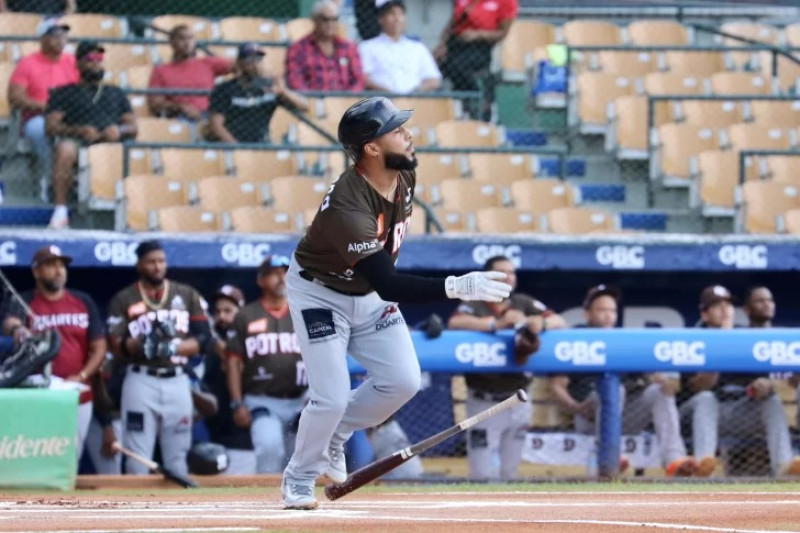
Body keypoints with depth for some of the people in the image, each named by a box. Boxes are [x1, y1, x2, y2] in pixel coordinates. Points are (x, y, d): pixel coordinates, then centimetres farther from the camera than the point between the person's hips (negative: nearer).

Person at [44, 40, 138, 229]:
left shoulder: (116, 93, 33)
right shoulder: (64, 93, 23)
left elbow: (133, 127, 22)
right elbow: (51, 126, 8)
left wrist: (119, 130, -3)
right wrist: (79, 130, -11)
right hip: (78, 141, -2)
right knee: (65, 148, -39)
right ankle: (60, 211, -40)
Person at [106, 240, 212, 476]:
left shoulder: (187, 295, 11)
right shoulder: (123, 300, 4)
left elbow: (204, 338, 4)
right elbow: (116, 346, -4)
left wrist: (172, 347, -12)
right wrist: (142, 343, -22)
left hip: (177, 381, 2)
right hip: (141, 381, -2)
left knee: (177, 458, 5)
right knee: (138, 457, -5)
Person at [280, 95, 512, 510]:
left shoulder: (404, 175, -13)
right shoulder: (348, 207, -38)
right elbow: (387, 285, -41)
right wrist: (456, 287, -49)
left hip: (369, 293, 7)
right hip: (320, 293, -7)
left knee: (403, 382, -2)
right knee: (332, 397, -12)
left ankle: (332, 437, 21)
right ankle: (299, 478, 14)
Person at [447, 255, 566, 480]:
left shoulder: (524, 304, 5)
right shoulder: (474, 305, -7)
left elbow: (559, 322, -3)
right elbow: (455, 323, -27)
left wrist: (541, 323, -27)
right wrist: (497, 323, -37)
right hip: (484, 403, -4)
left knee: (509, 473, 14)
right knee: (484, 476, -7)